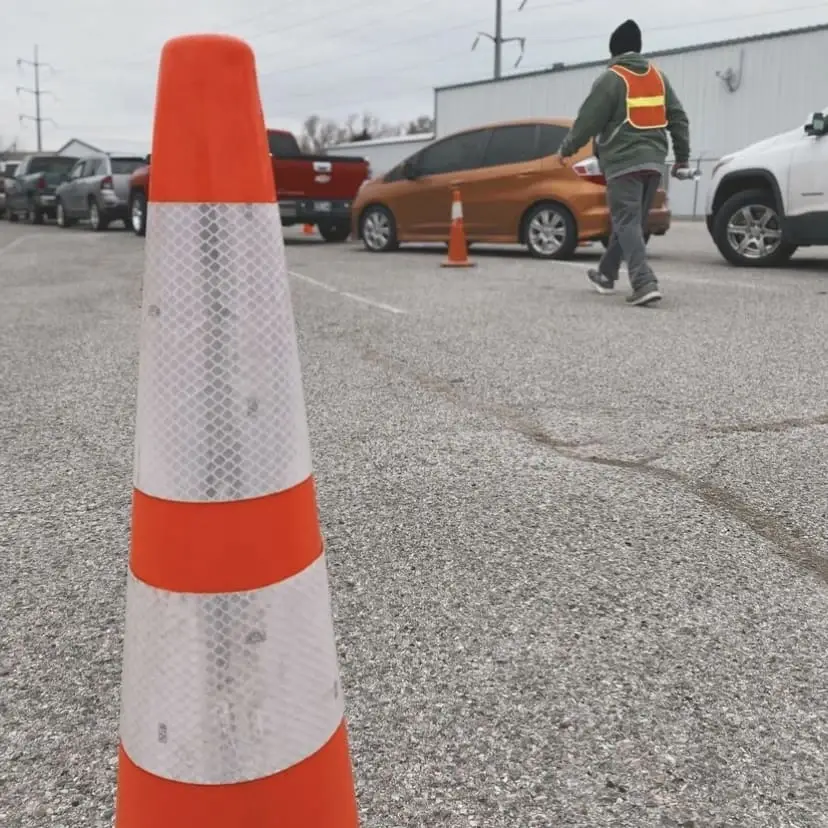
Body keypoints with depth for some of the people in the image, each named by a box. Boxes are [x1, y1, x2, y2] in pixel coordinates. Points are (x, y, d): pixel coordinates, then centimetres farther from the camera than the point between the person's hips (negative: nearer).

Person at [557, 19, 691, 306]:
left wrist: (567, 148, 8)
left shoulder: (611, 78, -6)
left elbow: (588, 119, -6)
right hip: (653, 160, 7)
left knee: (627, 223, -10)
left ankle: (645, 283, -25)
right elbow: (678, 118, 15)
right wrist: (682, 156, 20)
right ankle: (606, 274, 30)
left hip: (624, 161, -7)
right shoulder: (658, 76, 15)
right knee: (629, 220, 16)